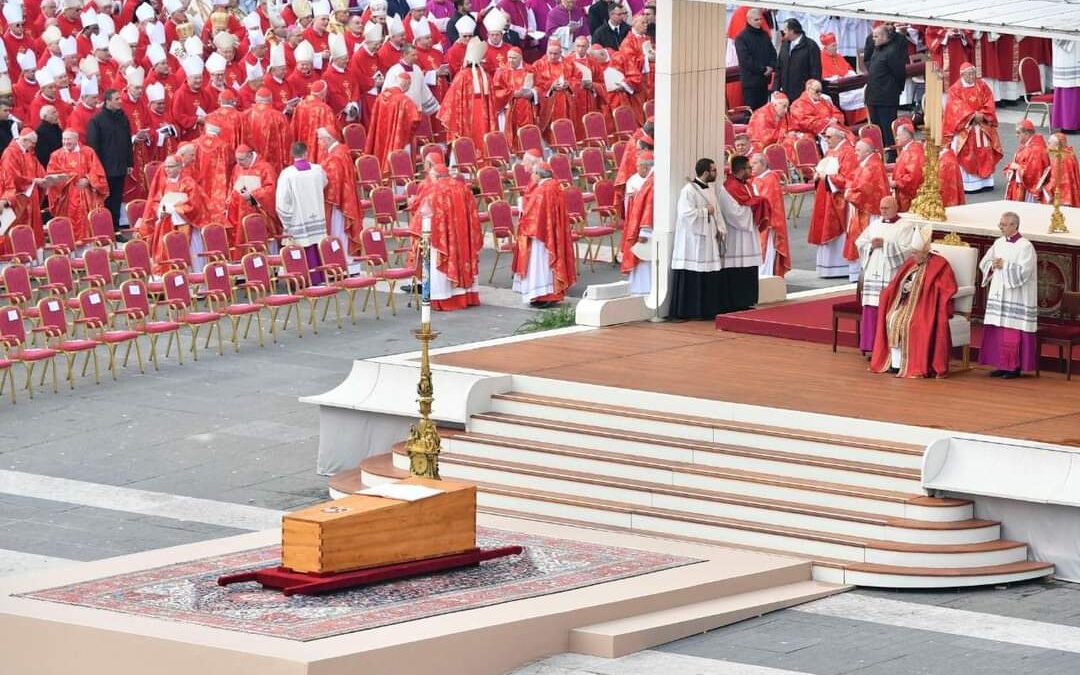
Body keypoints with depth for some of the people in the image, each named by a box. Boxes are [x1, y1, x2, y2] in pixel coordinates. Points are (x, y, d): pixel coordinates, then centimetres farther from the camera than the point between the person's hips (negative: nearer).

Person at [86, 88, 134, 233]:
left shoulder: (123, 118, 11)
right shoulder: (96, 120, -9)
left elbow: (128, 142, 17)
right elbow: (93, 145, -10)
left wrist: (129, 163, 13)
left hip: (120, 168, 6)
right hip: (105, 168, -6)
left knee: (117, 201, 9)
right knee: (105, 202, -1)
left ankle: (115, 228, 16)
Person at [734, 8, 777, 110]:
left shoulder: (764, 35, 14)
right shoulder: (741, 38, -6)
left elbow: (772, 52, 15)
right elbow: (746, 59, -14)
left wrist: (771, 66, -5)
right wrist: (763, 69, -13)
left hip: (764, 79, 6)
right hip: (750, 80, -6)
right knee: (751, 110, -6)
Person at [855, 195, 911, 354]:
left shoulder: (904, 227, 0)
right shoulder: (875, 224, 17)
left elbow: (906, 250, -12)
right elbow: (859, 242, 13)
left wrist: (885, 244, -16)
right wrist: (871, 245, -7)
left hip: (892, 275, -5)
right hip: (872, 273, 5)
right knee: (871, 310, 2)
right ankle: (871, 345, 6)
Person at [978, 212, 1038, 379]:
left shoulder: (1025, 246, -9)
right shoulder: (999, 243, 12)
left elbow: (1024, 271, -18)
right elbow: (983, 263, 15)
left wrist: (1004, 266, -14)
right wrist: (993, 265, -6)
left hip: (1016, 298, -7)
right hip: (998, 294, 7)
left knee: (1013, 332, -7)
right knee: (997, 332, 5)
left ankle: (1015, 367, -1)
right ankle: (1002, 365, 12)